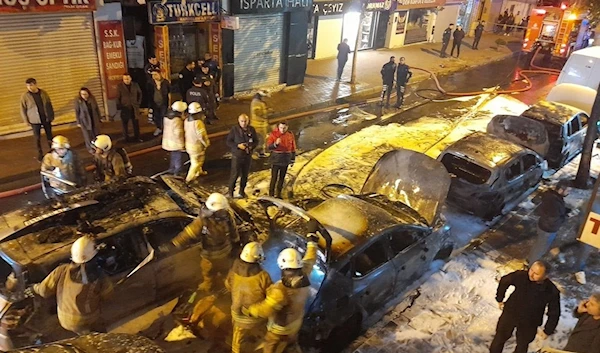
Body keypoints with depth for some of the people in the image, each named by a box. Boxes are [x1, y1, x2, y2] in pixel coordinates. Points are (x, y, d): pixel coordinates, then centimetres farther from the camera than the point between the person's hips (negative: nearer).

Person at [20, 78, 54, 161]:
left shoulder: (43, 93, -4)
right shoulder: (25, 96, -9)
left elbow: (49, 105, 4)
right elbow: (23, 109, -2)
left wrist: (52, 116, 4)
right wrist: (26, 120, -3)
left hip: (46, 119, 1)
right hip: (35, 120, -1)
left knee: (49, 135, 13)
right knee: (37, 138, 6)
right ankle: (40, 153, 19)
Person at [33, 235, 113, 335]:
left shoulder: (62, 271, -21)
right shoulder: (98, 277, -26)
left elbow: (44, 291, -7)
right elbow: (107, 293, -8)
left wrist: (35, 287, 16)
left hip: (65, 321, 2)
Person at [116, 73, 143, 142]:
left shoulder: (135, 85, 2)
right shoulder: (120, 86, -6)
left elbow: (140, 93, 17)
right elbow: (118, 97, -5)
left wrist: (139, 102, 10)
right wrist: (119, 107, -9)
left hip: (134, 108, 2)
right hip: (125, 108, -2)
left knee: (136, 123, 8)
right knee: (125, 124, 6)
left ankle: (136, 137, 20)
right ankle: (126, 138, 16)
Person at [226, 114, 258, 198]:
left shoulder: (251, 130, 0)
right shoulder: (234, 130, -9)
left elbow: (256, 141, 8)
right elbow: (228, 142, -6)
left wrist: (251, 147, -12)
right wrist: (238, 145, -20)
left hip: (248, 156, 4)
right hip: (237, 156, -3)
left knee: (245, 175, 13)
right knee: (235, 174, -3)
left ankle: (242, 191, 29)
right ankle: (230, 191, 12)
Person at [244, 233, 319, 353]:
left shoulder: (281, 290, -43)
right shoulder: (304, 277, -23)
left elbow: (265, 309, -36)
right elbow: (309, 260, -5)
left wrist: (248, 310, -19)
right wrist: (312, 240, 7)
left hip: (281, 327, -6)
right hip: (296, 321, 6)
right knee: (291, 342, 34)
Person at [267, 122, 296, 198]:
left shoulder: (290, 135, 1)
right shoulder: (273, 134, -8)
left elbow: (293, 148, 9)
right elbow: (269, 147, -12)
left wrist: (293, 159, 9)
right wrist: (276, 144, -31)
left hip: (285, 159, 4)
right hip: (276, 158, -3)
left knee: (282, 177, 12)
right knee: (274, 177, -5)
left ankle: (278, 194, 23)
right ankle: (271, 194, 2)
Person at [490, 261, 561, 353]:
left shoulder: (552, 291, -25)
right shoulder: (520, 275, -25)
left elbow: (554, 313, -10)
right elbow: (504, 281, -4)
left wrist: (547, 331, -3)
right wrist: (500, 299, 6)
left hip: (529, 324, -1)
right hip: (509, 313, 1)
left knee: (522, 345, 18)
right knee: (499, 338, 17)